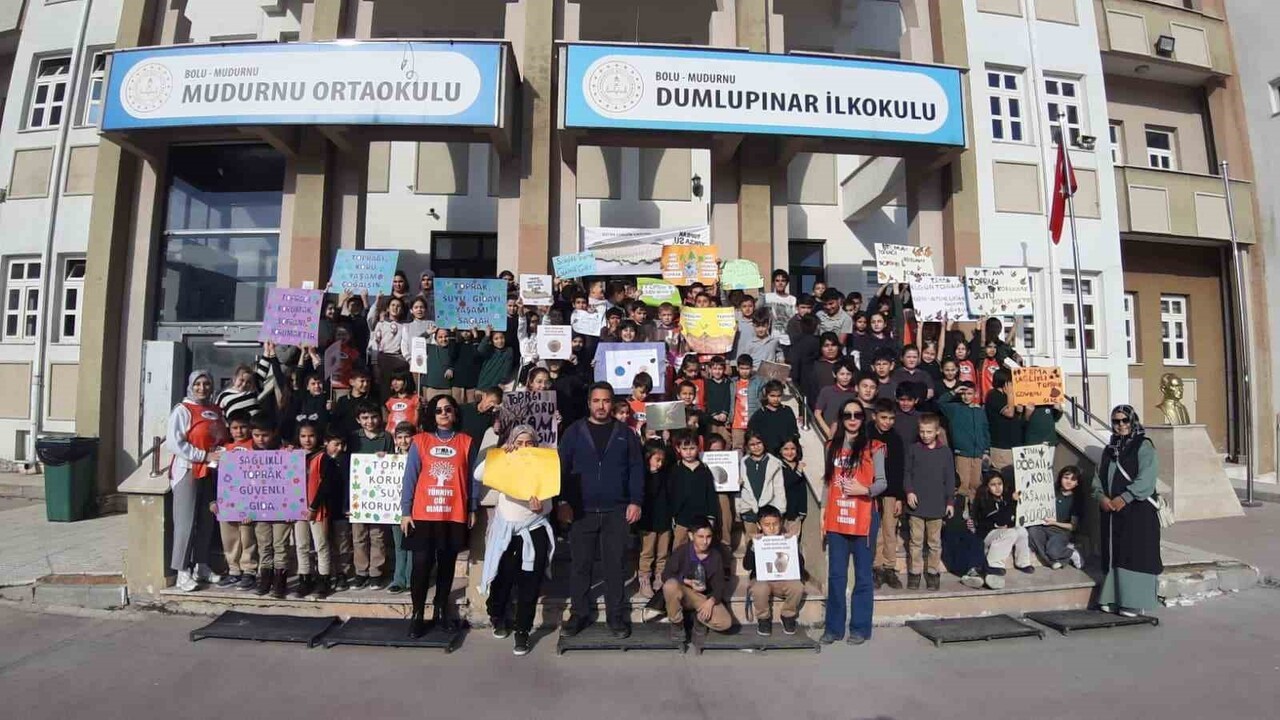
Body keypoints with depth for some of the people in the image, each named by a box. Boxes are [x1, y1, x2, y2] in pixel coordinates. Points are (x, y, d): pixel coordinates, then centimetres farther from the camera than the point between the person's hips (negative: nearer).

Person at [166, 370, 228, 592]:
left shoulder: (217, 410, 13)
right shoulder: (183, 410, -5)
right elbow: (173, 443, -14)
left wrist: (222, 454, 4)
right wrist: (205, 456, -16)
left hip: (211, 472, 6)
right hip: (188, 471, -6)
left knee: (207, 520, 10)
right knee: (186, 522, -5)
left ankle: (201, 566, 21)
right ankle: (183, 572, 3)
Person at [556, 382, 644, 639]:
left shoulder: (625, 433, 6)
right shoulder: (574, 432, 5)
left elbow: (636, 469, 4)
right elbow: (562, 468, 3)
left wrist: (635, 501, -5)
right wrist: (562, 502, -6)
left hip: (617, 511, 0)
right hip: (582, 511, 0)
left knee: (615, 566, 5)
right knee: (580, 565, 8)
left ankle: (616, 616, 17)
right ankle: (579, 614, 22)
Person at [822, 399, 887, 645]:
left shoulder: (873, 447, -2)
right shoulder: (832, 447, 10)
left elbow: (881, 483, -4)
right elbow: (828, 481, 12)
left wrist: (864, 490, -22)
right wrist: (824, 512, 9)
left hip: (863, 519, -3)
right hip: (836, 519, 4)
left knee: (863, 574, 6)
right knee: (835, 575, 8)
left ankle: (860, 628, 17)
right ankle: (834, 627, 17)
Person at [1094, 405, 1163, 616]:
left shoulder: (1143, 446, -4)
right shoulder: (1109, 449, 15)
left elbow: (1146, 478, -15)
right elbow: (1099, 476, 11)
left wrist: (1124, 497, -20)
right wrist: (1101, 496, -6)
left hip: (1138, 510, -6)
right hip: (1112, 510, 6)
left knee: (1135, 553, -5)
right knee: (1114, 554, 9)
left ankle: (1135, 601, 1)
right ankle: (1113, 598, 15)